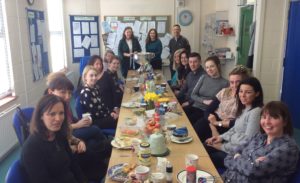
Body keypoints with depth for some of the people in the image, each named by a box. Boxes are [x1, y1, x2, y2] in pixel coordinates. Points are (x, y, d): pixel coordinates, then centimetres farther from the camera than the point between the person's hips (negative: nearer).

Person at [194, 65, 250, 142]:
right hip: (215, 123, 4)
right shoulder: (224, 92, 6)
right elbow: (208, 111, 1)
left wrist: (217, 123, -11)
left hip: (229, 128, -4)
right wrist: (213, 129, -15)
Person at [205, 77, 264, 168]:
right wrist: (221, 137, 0)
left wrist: (223, 146, -15)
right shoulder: (244, 108, 5)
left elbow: (248, 140, -24)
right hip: (234, 144, 8)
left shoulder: (256, 112, -24)